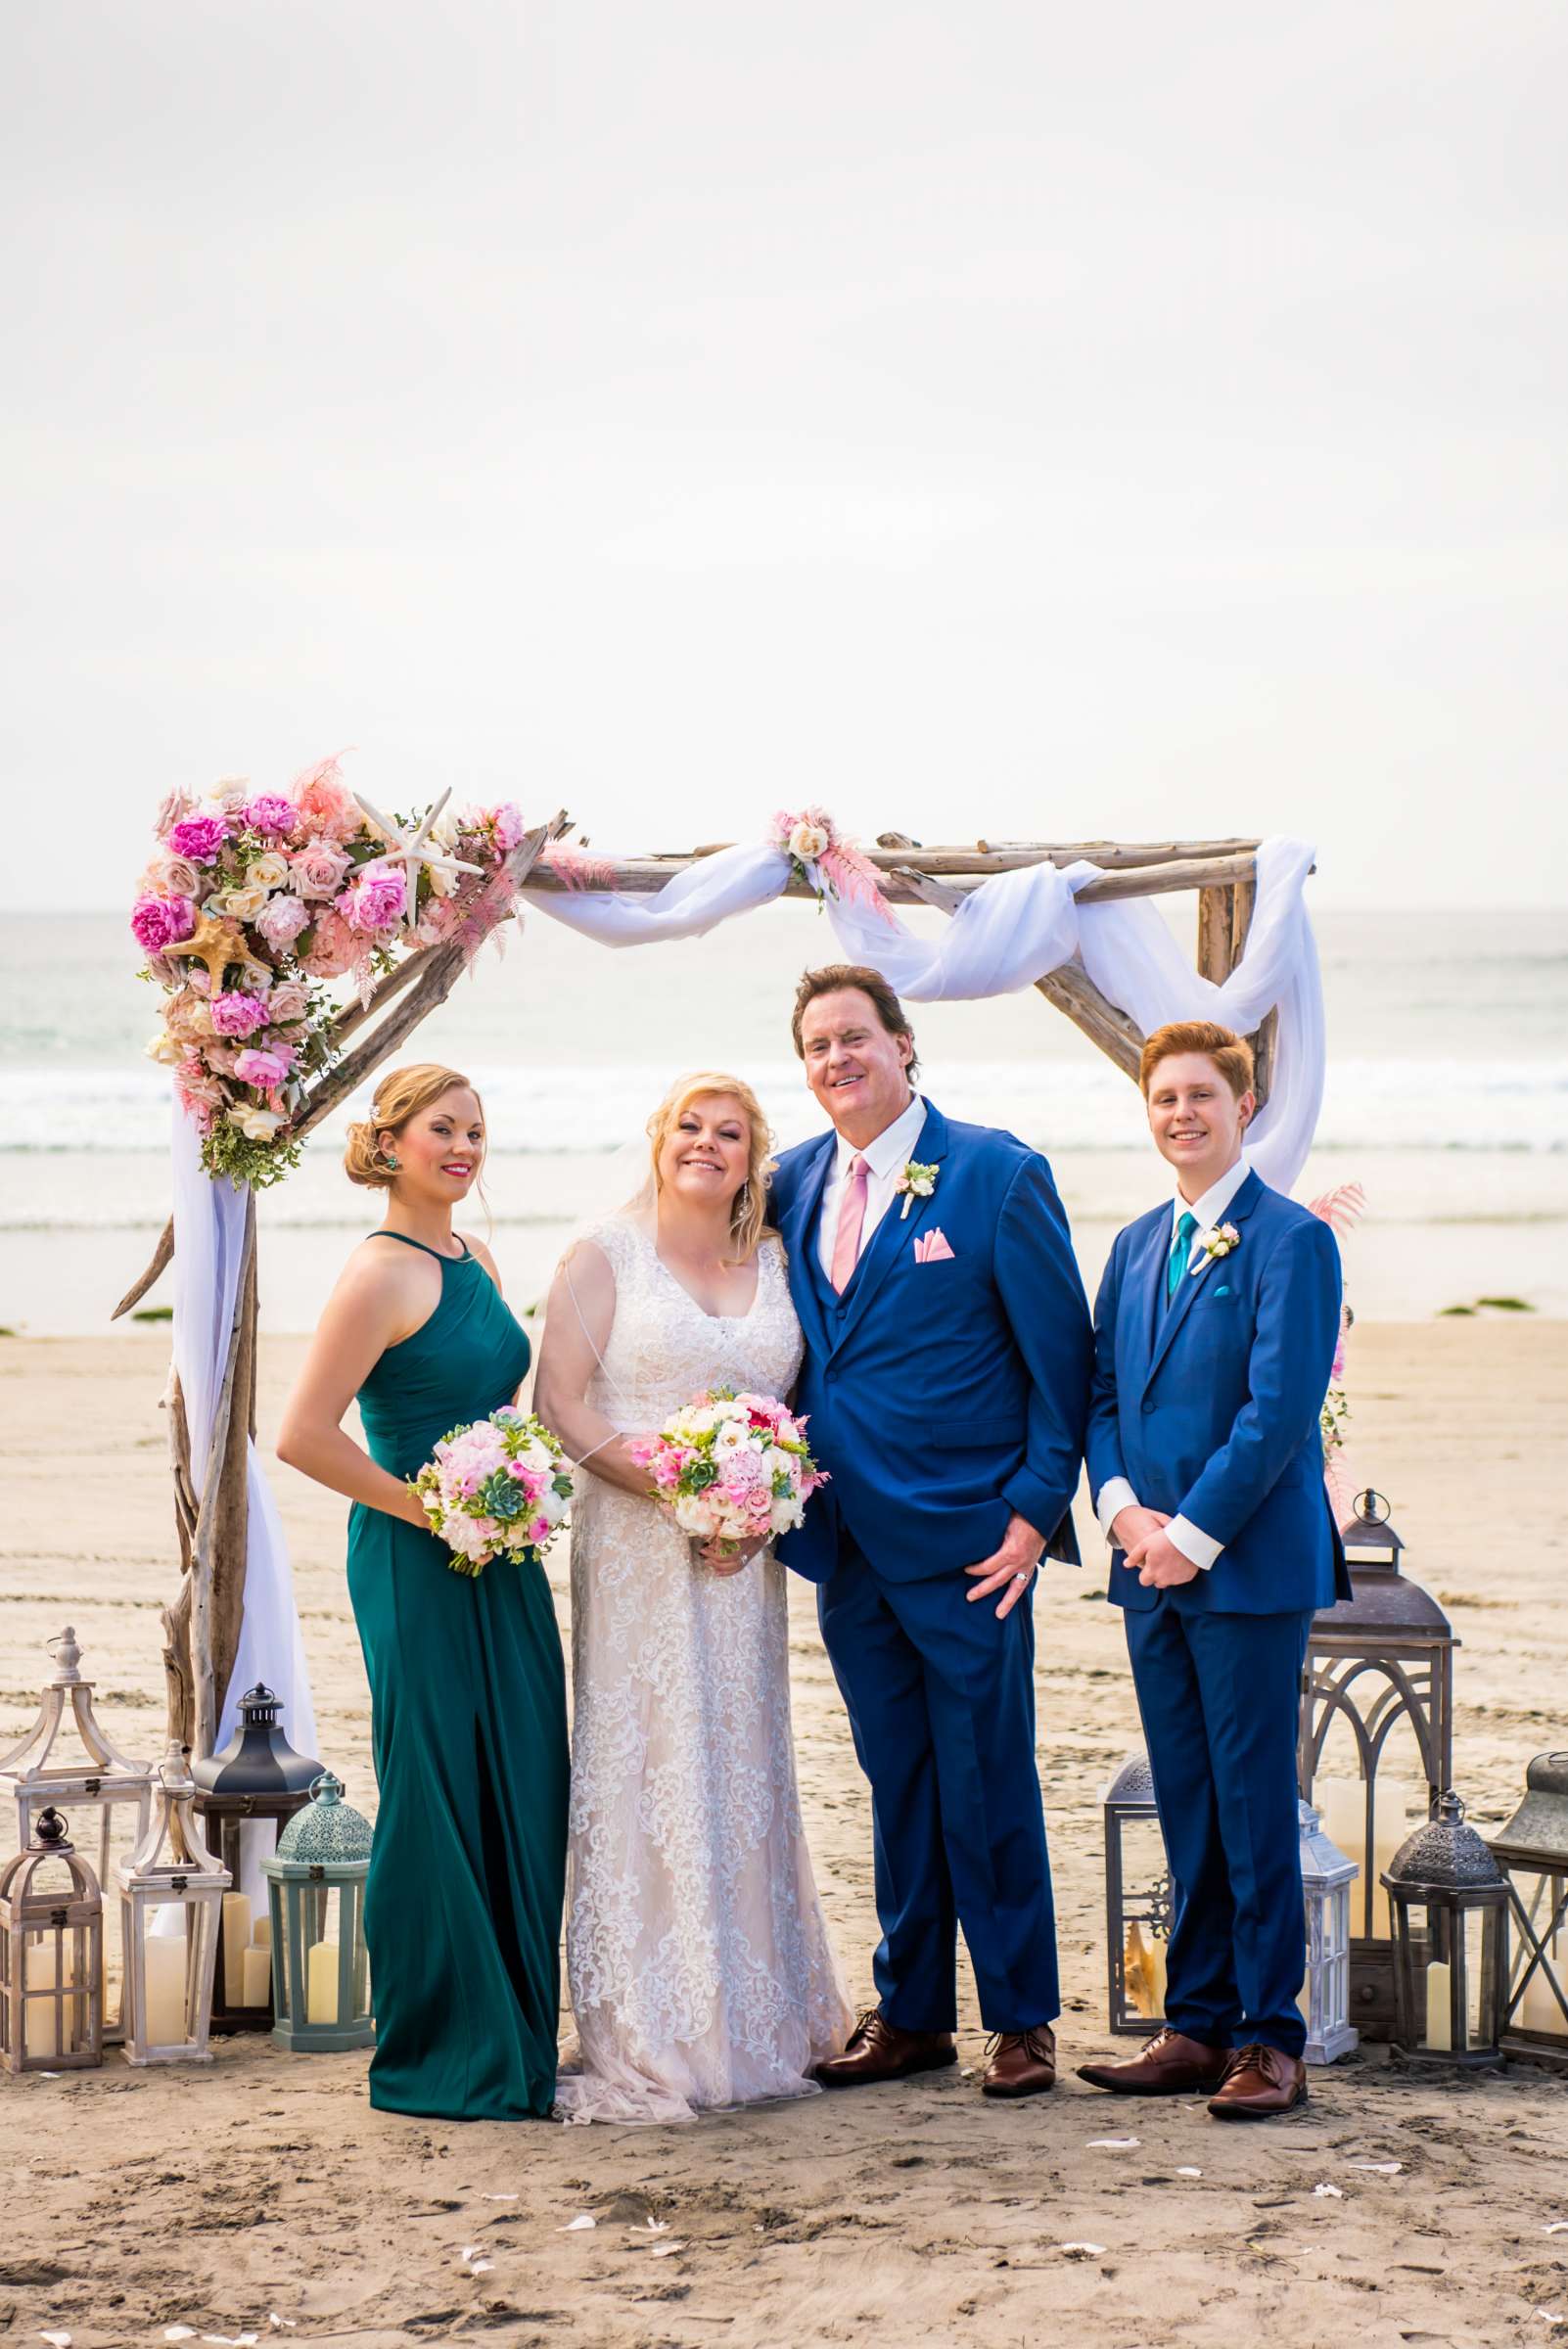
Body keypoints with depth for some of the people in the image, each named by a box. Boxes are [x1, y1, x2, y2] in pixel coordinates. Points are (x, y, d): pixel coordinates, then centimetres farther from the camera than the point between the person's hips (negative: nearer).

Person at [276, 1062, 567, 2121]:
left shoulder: (476, 1261, 12)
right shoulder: (381, 1274, -14)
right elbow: (305, 1437, -18)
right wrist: (431, 1511, -14)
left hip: (502, 1565, 8)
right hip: (419, 1564, -8)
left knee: (527, 1795, 10)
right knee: (439, 1800, -1)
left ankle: (521, 2042, 21)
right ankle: (446, 2061, 9)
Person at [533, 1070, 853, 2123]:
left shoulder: (775, 1265, 12)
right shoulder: (607, 1255, 1)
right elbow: (559, 1400, -7)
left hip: (744, 1553, 4)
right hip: (636, 1548, -4)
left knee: (745, 1767, 7)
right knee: (646, 1767, -5)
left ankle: (753, 2024, 15)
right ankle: (646, 2042, -2)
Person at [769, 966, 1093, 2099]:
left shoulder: (999, 1174, -6)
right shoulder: (790, 1186, 9)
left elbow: (1060, 1355, -5)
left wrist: (1038, 1509, -9)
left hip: (969, 1538, -5)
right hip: (847, 1540, 5)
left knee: (988, 1782, 1)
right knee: (896, 1783, 13)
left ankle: (1022, 2017, 13)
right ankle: (911, 2014, 22)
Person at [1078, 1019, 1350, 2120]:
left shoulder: (1291, 1240, -7)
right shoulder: (1136, 1245, 15)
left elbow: (1280, 1410, -14)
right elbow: (1101, 1392, 15)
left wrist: (1192, 1533, -14)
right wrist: (1122, 1506, -3)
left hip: (1250, 1564, -7)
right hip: (1154, 1564, 7)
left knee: (1255, 1801, -3)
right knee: (1187, 1808, 10)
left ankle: (1270, 2039, 3)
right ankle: (1197, 2025, 17)